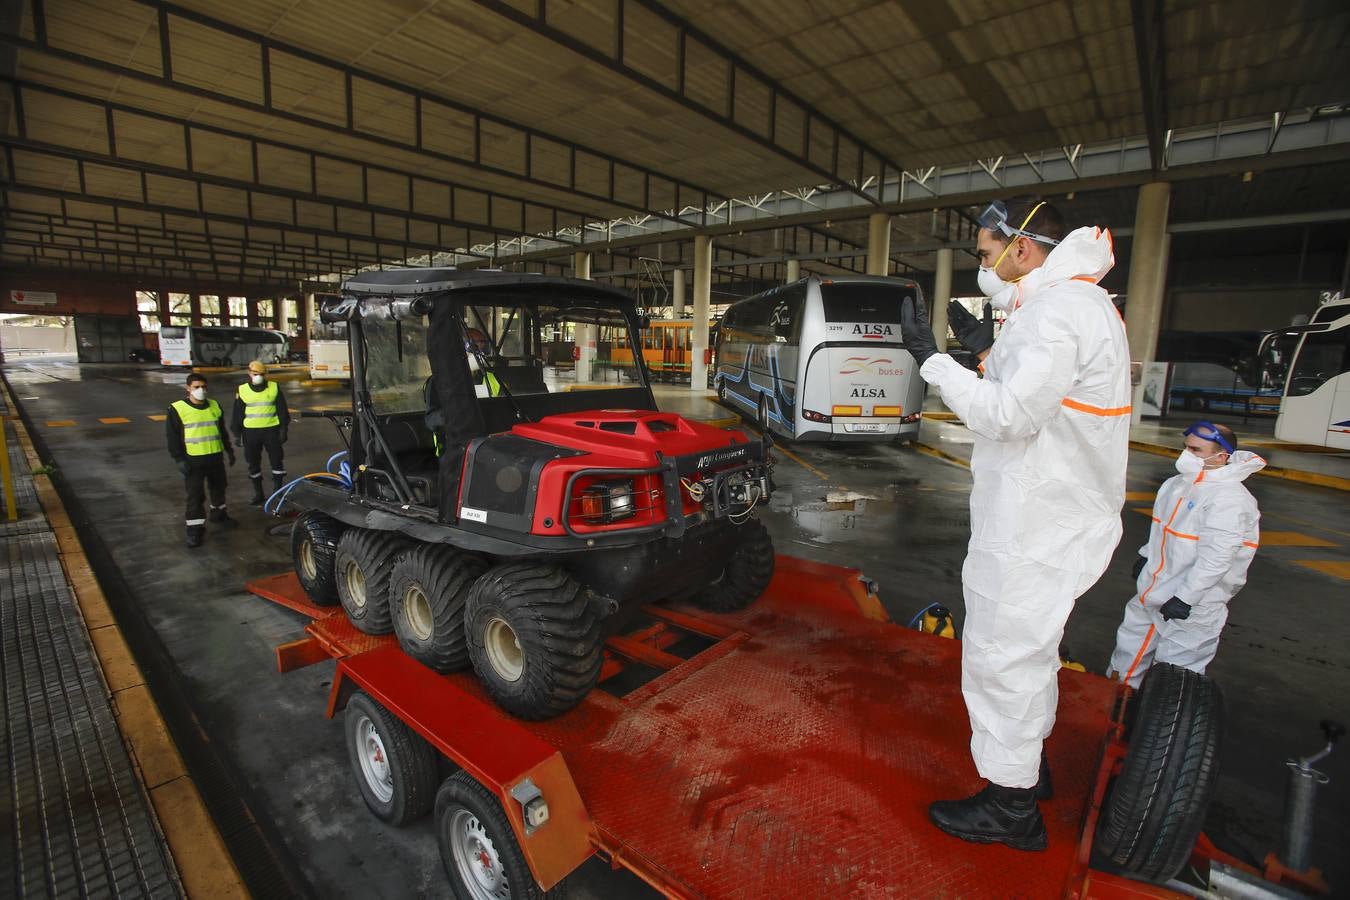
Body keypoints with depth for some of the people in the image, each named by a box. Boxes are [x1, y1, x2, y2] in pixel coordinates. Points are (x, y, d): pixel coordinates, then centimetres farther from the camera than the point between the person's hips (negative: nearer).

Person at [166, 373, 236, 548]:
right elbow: (173, 437, -7)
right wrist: (179, 459, -13)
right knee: (195, 495, -4)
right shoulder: (177, 409, -8)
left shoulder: (215, 406, 6)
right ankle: (195, 529, 4)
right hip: (193, 460, -5)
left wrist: (229, 450, 17)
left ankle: (219, 515, 38)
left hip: (216, 457, 5)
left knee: (219, 488, 18)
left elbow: (222, 431, 16)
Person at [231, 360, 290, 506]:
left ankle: (277, 491, 16)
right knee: (253, 464, 8)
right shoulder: (242, 390, 3)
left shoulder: (274, 388, 1)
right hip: (250, 432, 1)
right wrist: (237, 434, 5)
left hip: (271, 430, -1)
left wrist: (284, 429, 0)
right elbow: (237, 414, 8)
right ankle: (258, 494, 19)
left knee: (277, 461, 1)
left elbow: (282, 411, 5)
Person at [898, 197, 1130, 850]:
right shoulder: (1077, 304, 14)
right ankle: (1028, 761, 44)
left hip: (1034, 528, -11)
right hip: (1050, 516, 11)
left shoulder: (1059, 311, -20)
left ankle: (1010, 807, 19)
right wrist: (989, 351, 13)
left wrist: (931, 358, -21)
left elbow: (1008, 414, -27)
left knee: (1002, 654, 2)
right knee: (1028, 647, 24)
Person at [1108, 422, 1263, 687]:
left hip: (1191, 605, -9)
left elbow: (1216, 558, -27)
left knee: (1177, 671, 3)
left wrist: (1185, 597, -26)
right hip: (1151, 593, 9)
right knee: (1130, 648, 21)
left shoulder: (1230, 500, -23)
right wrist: (1145, 556, 23)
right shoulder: (1179, 484, 5)